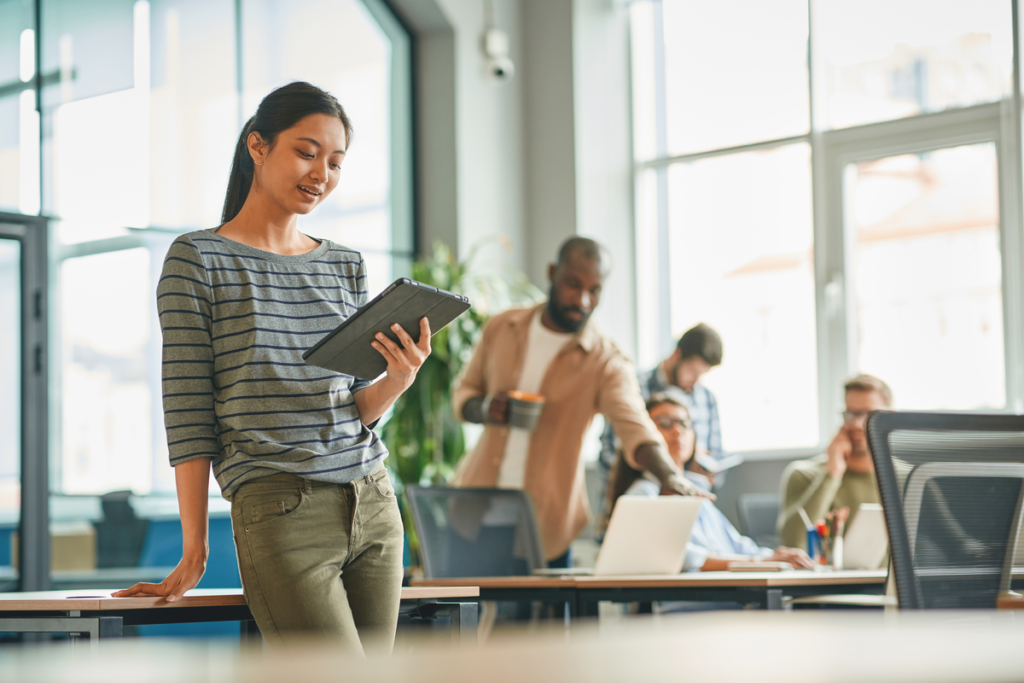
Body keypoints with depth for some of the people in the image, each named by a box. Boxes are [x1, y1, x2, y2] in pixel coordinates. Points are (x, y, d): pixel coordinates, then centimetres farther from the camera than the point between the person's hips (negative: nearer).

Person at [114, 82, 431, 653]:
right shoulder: (199, 260, 0)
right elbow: (188, 414, -4)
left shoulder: (346, 267, 15)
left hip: (375, 506, 6)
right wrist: (195, 549, -7)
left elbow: (357, 410, 13)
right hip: (280, 514, -6)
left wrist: (398, 380, -10)